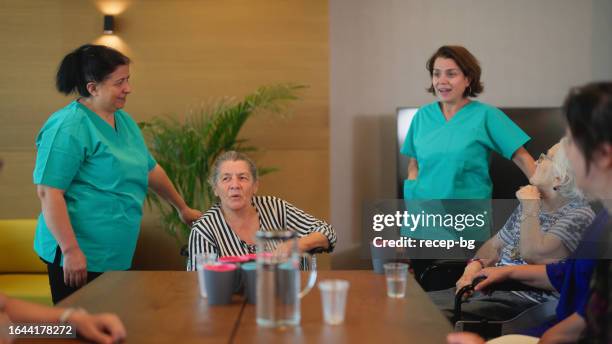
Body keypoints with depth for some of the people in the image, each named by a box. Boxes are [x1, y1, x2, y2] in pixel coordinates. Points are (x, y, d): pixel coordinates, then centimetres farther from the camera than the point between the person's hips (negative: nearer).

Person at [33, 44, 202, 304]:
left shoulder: (124, 121, 12)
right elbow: (48, 192, -19)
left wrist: (183, 209, 31)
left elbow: (150, 169, 24)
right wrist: (71, 251, -22)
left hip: (119, 256, 8)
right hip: (81, 258, -8)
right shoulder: (68, 127, -14)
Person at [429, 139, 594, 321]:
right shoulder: (531, 203, 17)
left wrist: (530, 208, -9)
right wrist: (474, 267, 1)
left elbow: (533, 253, -23)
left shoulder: (580, 215, -9)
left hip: (523, 301, -8)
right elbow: (495, 244, 22)